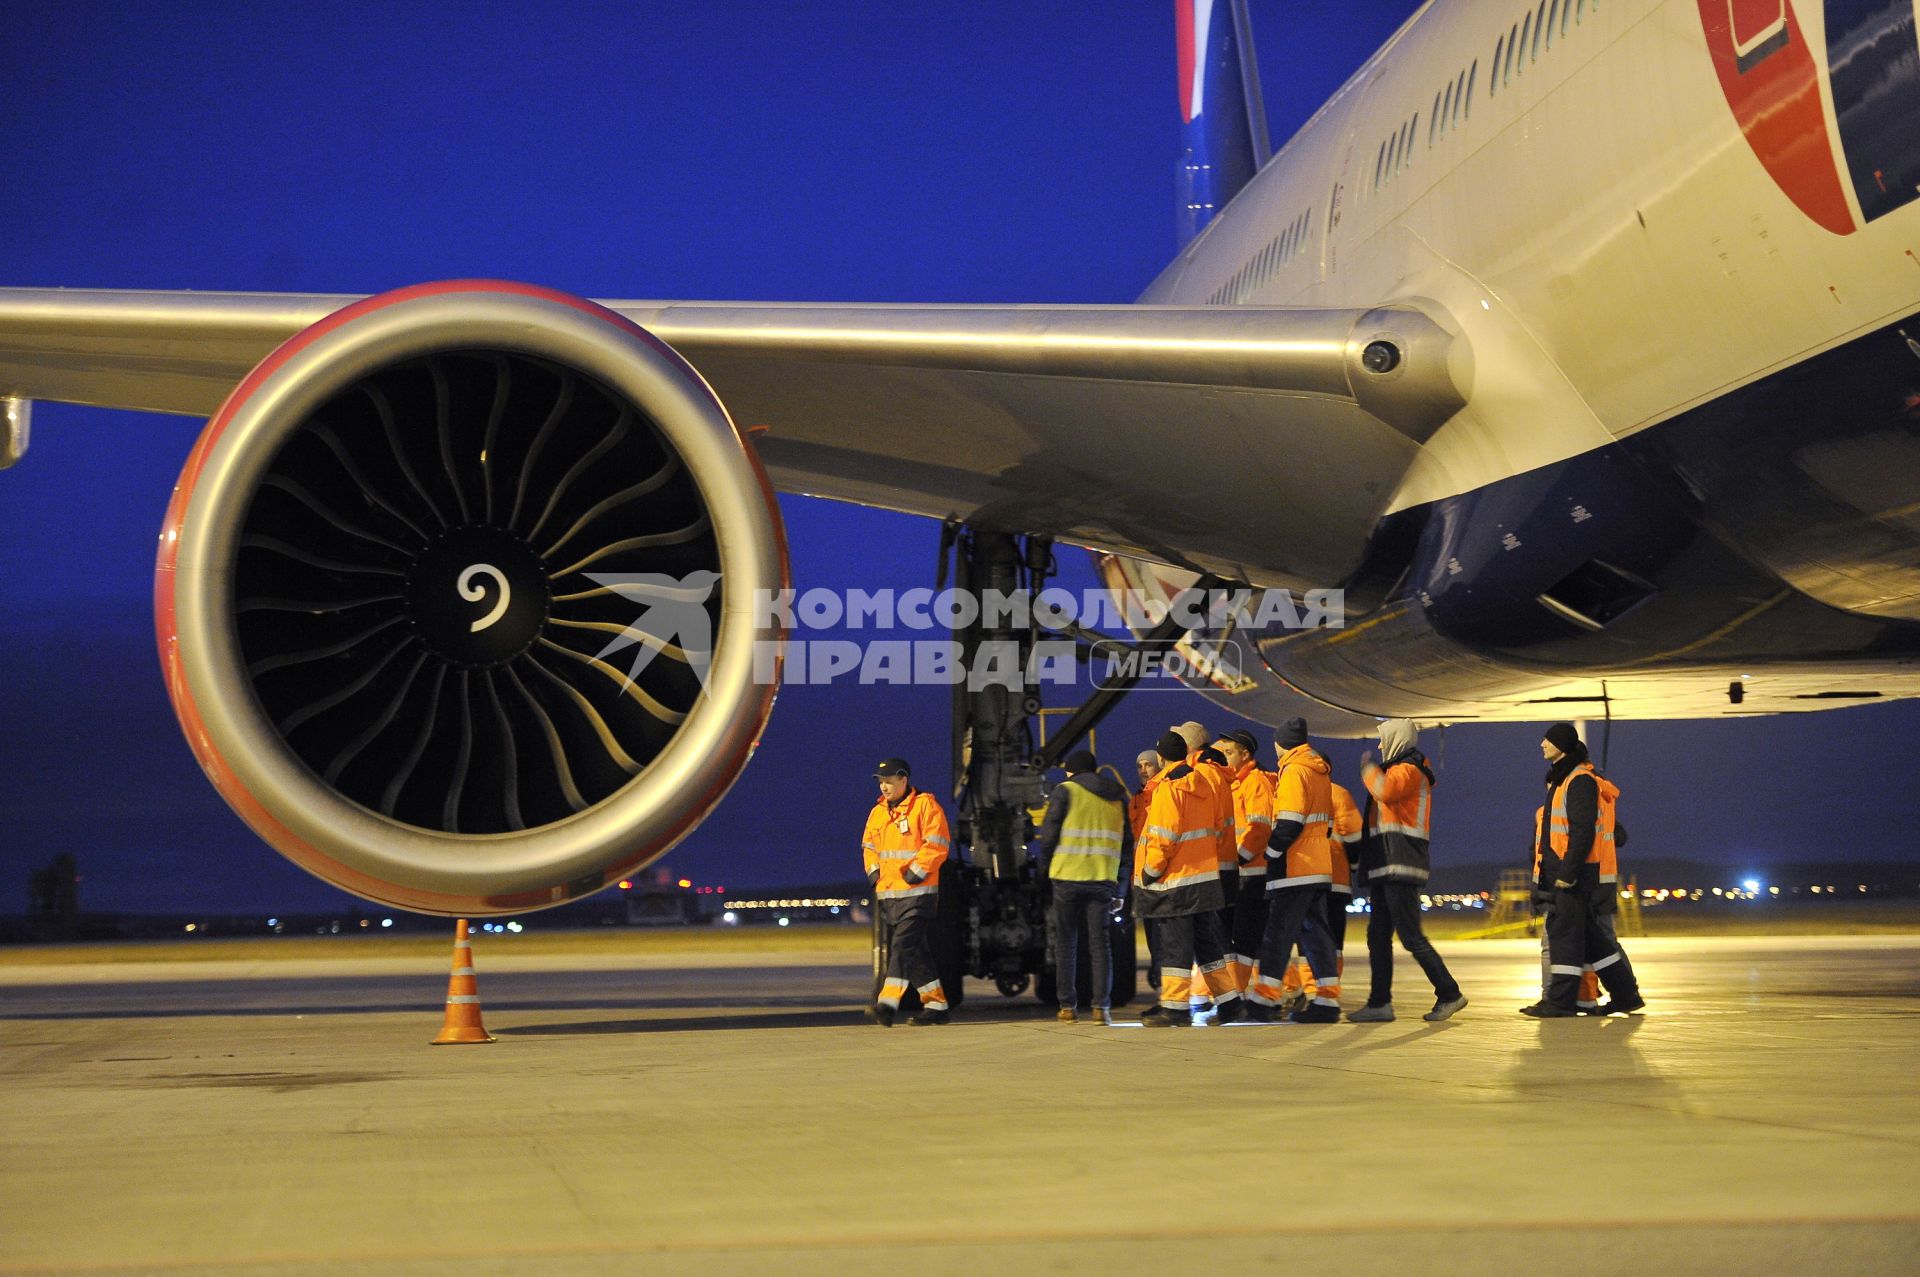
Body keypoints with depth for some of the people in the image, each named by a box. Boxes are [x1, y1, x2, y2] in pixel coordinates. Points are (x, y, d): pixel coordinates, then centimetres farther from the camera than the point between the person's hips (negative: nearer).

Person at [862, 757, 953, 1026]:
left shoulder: (925, 805, -6)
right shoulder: (878, 812, 15)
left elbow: (936, 845, -12)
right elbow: (869, 845, 24)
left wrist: (916, 872, -16)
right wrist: (873, 870, 7)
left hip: (916, 893, -7)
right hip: (886, 893, 7)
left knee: (904, 946, -15)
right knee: (915, 952, 9)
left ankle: (888, 1004, -21)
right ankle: (936, 1004, 16)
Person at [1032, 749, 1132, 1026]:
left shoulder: (1065, 791, 1)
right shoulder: (1118, 797, 15)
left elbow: (1048, 836, -3)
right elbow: (1128, 843, 15)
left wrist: (1044, 871, 9)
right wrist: (1121, 882, 16)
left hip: (1067, 878, -3)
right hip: (1103, 879, 3)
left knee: (1066, 943, 7)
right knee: (1100, 943, 5)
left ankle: (1068, 1006, 7)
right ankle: (1102, 1005, -5)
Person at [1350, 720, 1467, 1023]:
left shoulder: (1408, 770, -9)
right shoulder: (1396, 771, 23)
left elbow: (1386, 791, -29)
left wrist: (1368, 769, -11)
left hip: (1400, 869, -10)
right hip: (1385, 870, 10)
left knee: (1411, 937, -10)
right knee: (1378, 938, 8)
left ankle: (1449, 994, -4)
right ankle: (1379, 1003, 10)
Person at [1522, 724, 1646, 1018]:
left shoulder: (1581, 781, -13)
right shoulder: (1561, 780, 20)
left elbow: (1583, 832, -21)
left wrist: (1567, 873, -24)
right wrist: (1549, 873, 22)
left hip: (1579, 876, -10)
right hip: (1567, 875, 10)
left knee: (1564, 933, -8)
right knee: (1592, 938, 13)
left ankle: (1561, 1001, -5)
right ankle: (1625, 995, 18)